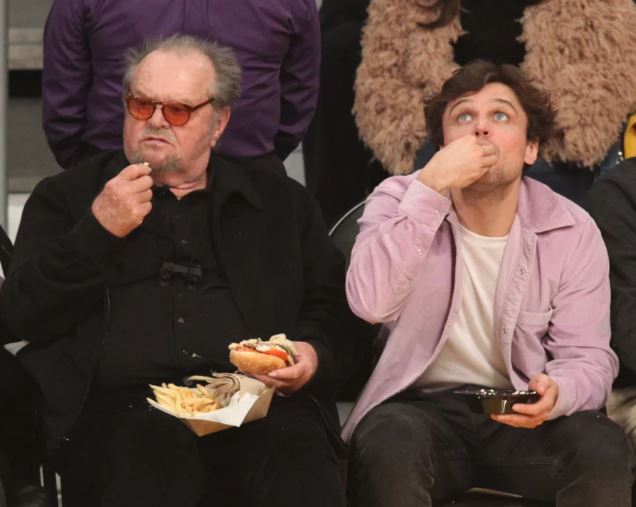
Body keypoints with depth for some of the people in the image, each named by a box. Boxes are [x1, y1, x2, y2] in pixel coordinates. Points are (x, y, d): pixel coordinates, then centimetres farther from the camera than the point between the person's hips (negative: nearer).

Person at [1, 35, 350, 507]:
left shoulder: (283, 203, 24)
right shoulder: (66, 198, 20)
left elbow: (332, 309, 20)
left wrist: (314, 354, -3)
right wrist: (98, 230, -2)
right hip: (125, 402, -1)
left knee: (297, 456, -35)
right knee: (148, 456, -39)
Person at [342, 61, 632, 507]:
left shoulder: (572, 231, -1)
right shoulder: (400, 201, -4)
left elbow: (587, 356, -2)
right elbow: (371, 304, -22)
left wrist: (557, 393, -28)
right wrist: (430, 189, -28)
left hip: (523, 416, 2)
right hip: (423, 408, -1)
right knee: (390, 445, -36)